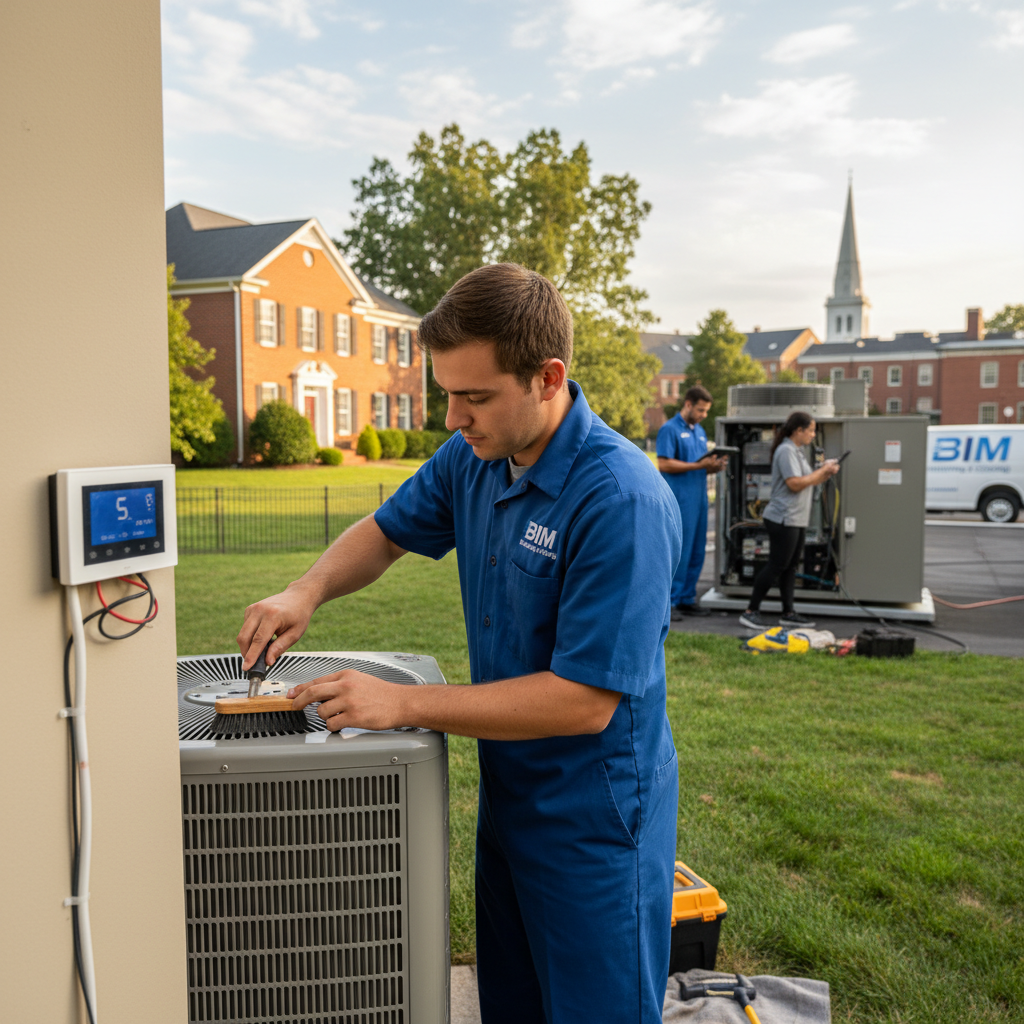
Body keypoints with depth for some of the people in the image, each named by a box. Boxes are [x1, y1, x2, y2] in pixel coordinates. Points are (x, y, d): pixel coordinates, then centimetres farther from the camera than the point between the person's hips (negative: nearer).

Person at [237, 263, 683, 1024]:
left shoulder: (622, 499, -28)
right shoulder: (473, 456, -4)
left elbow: (585, 700, -28)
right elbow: (385, 532, 13)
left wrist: (401, 703, -25)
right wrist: (308, 591, -8)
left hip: (594, 818, -7)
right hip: (507, 793, 7)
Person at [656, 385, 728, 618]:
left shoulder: (700, 431, 20)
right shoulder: (670, 429, -6)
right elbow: (664, 464, -15)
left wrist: (715, 466, 1)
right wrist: (698, 465, -18)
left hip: (699, 499, 8)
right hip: (679, 500, -8)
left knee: (696, 553, 10)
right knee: (678, 552, -7)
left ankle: (687, 600, 18)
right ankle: (669, 602, 0)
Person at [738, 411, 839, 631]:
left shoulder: (797, 451, 18)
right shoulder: (786, 451, -14)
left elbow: (807, 483, 21)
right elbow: (795, 484, -21)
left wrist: (827, 473, 6)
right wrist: (822, 471, -11)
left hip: (796, 520, 10)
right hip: (783, 519, -10)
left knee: (791, 565, 11)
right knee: (776, 565, -8)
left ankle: (788, 613, 17)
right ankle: (751, 612, -3)